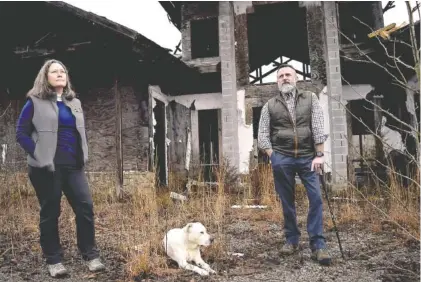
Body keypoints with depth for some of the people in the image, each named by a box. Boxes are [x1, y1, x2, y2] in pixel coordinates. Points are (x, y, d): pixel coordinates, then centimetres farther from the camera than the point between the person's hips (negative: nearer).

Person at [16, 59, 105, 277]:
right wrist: (39, 155, -11)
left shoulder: (74, 102, 14)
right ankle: (53, 260, 19)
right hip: (47, 168, -4)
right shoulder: (35, 102, -2)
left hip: (73, 166, 5)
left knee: (86, 207, -1)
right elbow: (21, 134, -3)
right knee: (50, 213, 5)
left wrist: (82, 156, 10)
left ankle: (90, 255, 12)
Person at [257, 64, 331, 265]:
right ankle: (291, 240, 24)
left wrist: (319, 155, -8)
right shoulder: (270, 105, 8)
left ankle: (318, 244, 3)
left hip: (308, 157, 0)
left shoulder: (310, 98, 9)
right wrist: (273, 157, -4)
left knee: (316, 198, -6)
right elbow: (262, 135, 7)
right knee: (287, 202, 8)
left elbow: (318, 127, 0)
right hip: (282, 158, 0)